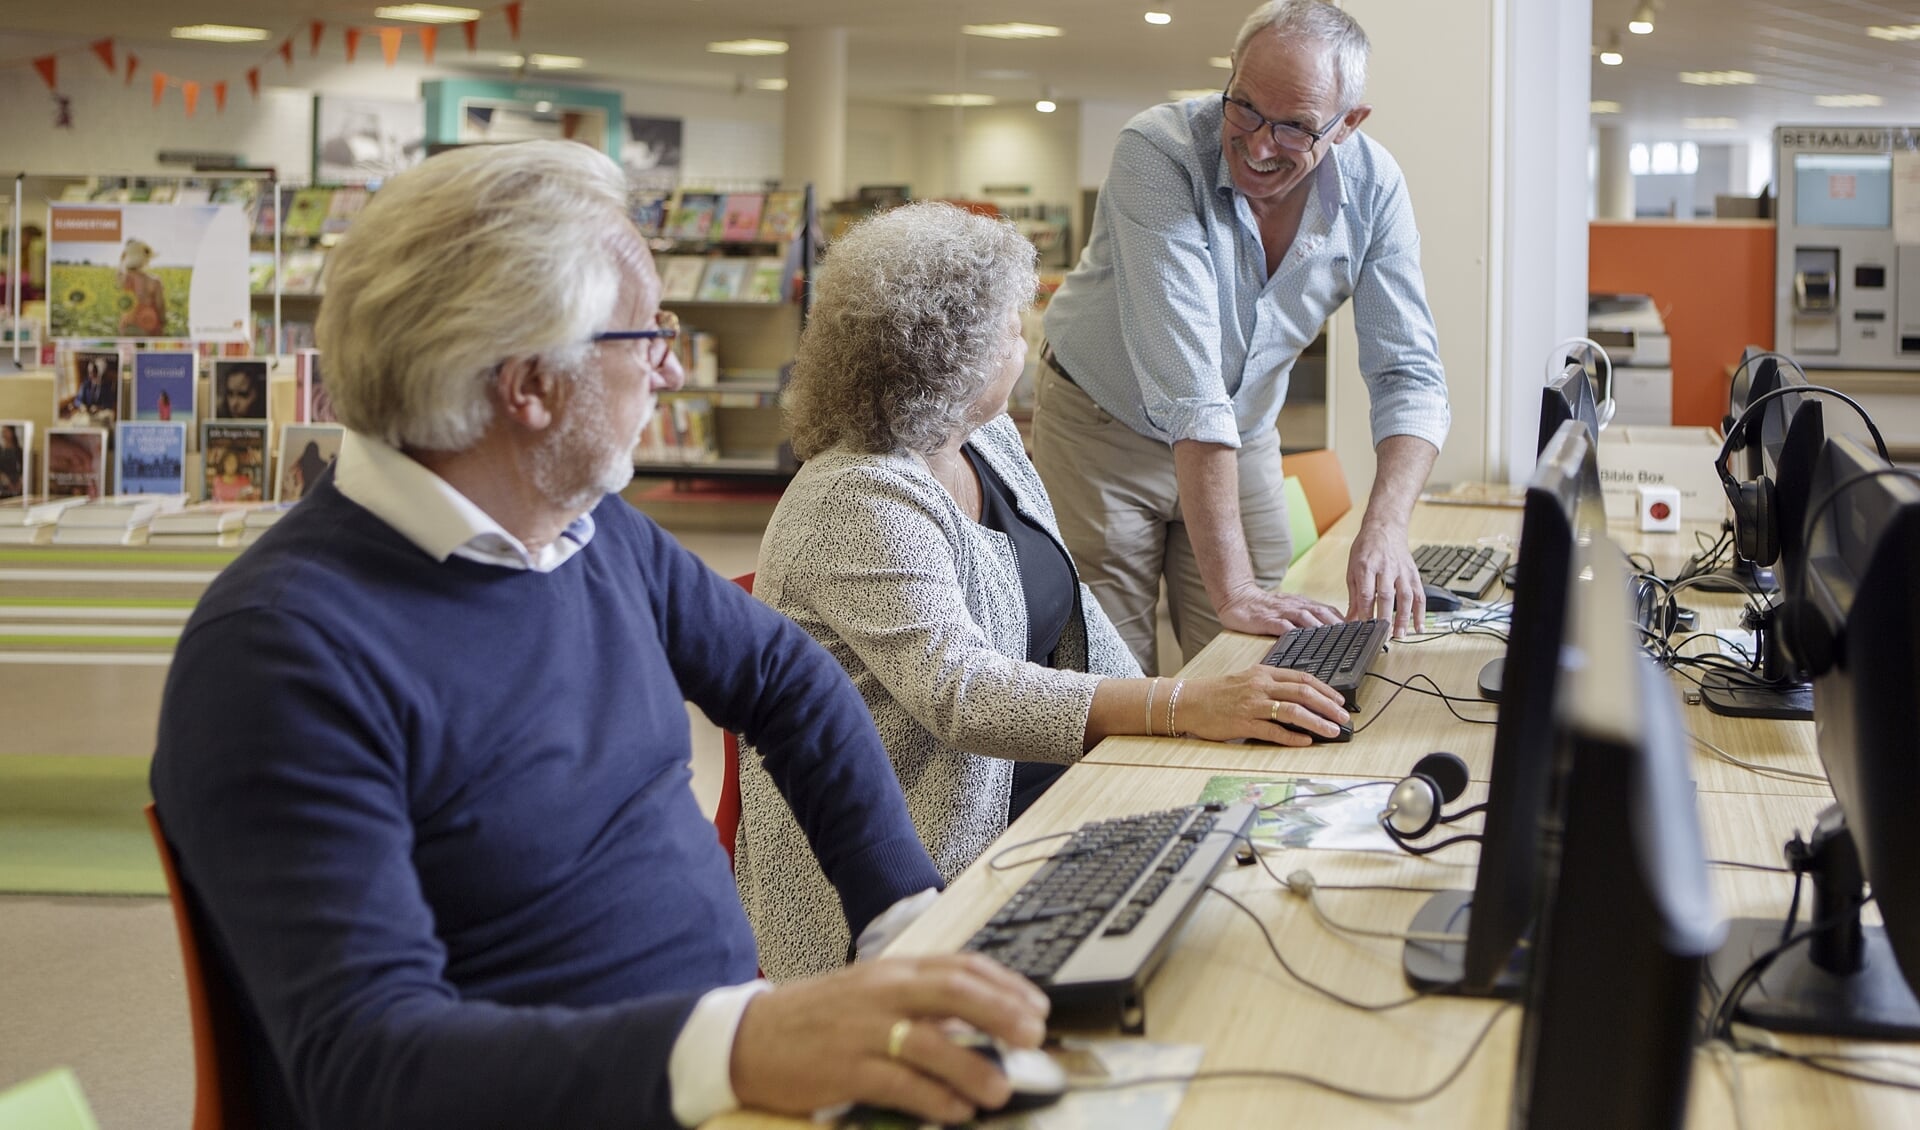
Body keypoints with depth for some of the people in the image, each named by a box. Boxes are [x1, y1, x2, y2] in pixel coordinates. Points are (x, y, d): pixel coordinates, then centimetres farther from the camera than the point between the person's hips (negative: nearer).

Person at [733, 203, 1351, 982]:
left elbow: (1071, 617, 18)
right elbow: (957, 689, -30)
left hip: (1043, 795, 9)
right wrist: (1180, 707, -36)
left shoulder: (989, 442, 11)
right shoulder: (860, 504, -18)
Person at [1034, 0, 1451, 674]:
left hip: (1241, 438, 4)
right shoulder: (1158, 152, -28)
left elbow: (1408, 376, -14)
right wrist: (1231, 589, -39)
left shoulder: (1372, 189, -14)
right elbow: (1186, 384, -35)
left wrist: (1384, 529, -33)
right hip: (1104, 424, -4)